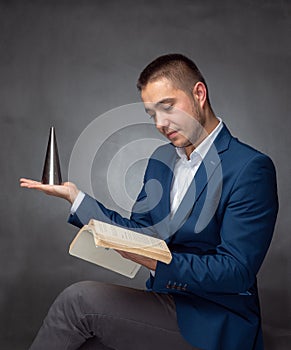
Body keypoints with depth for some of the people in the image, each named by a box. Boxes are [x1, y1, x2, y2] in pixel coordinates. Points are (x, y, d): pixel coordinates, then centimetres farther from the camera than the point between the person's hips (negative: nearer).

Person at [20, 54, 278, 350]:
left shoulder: (251, 168, -15)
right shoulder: (160, 158, 9)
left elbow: (236, 272, -20)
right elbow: (138, 232, 10)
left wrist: (156, 261, -31)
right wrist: (75, 195, 2)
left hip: (213, 325, -6)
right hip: (166, 303, 6)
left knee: (78, 300, -19)